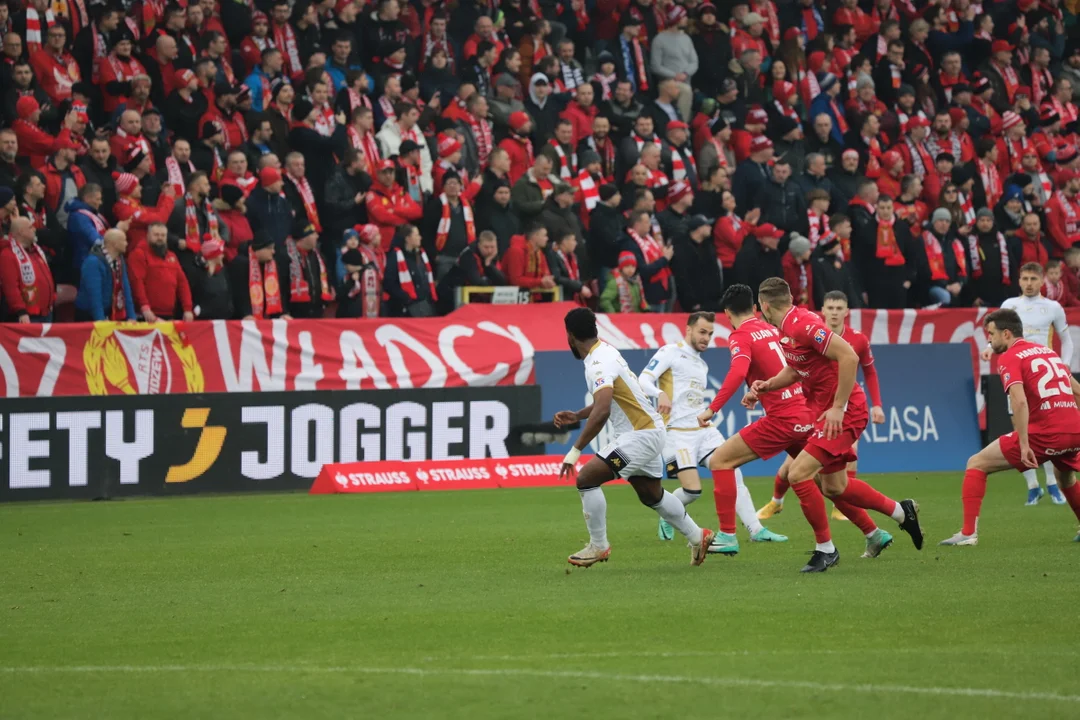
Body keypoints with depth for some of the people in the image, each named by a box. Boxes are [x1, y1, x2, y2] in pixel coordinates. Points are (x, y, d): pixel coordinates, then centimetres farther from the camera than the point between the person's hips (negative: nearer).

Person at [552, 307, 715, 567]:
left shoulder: (599, 364, -23)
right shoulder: (604, 351, 8)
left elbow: (602, 411, -35)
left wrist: (575, 451, -33)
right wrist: (577, 416, 14)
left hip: (641, 436, -10)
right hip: (648, 430, 10)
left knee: (586, 478, -14)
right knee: (651, 495, 25)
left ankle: (598, 546, -3)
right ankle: (697, 537, 38)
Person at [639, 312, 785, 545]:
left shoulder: (702, 365, 21)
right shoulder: (670, 352, -4)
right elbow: (644, 380, -16)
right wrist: (660, 394, -34)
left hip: (703, 429, 7)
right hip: (678, 431, -7)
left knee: (732, 473, -8)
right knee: (692, 490, -15)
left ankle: (756, 530, -7)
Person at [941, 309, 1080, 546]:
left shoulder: (1009, 358, -2)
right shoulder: (1047, 351, 21)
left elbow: (1019, 400, -17)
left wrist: (1024, 444, -21)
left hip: (1044, 432, -7)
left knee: (977, 464, 4)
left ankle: (968, 533, -4)